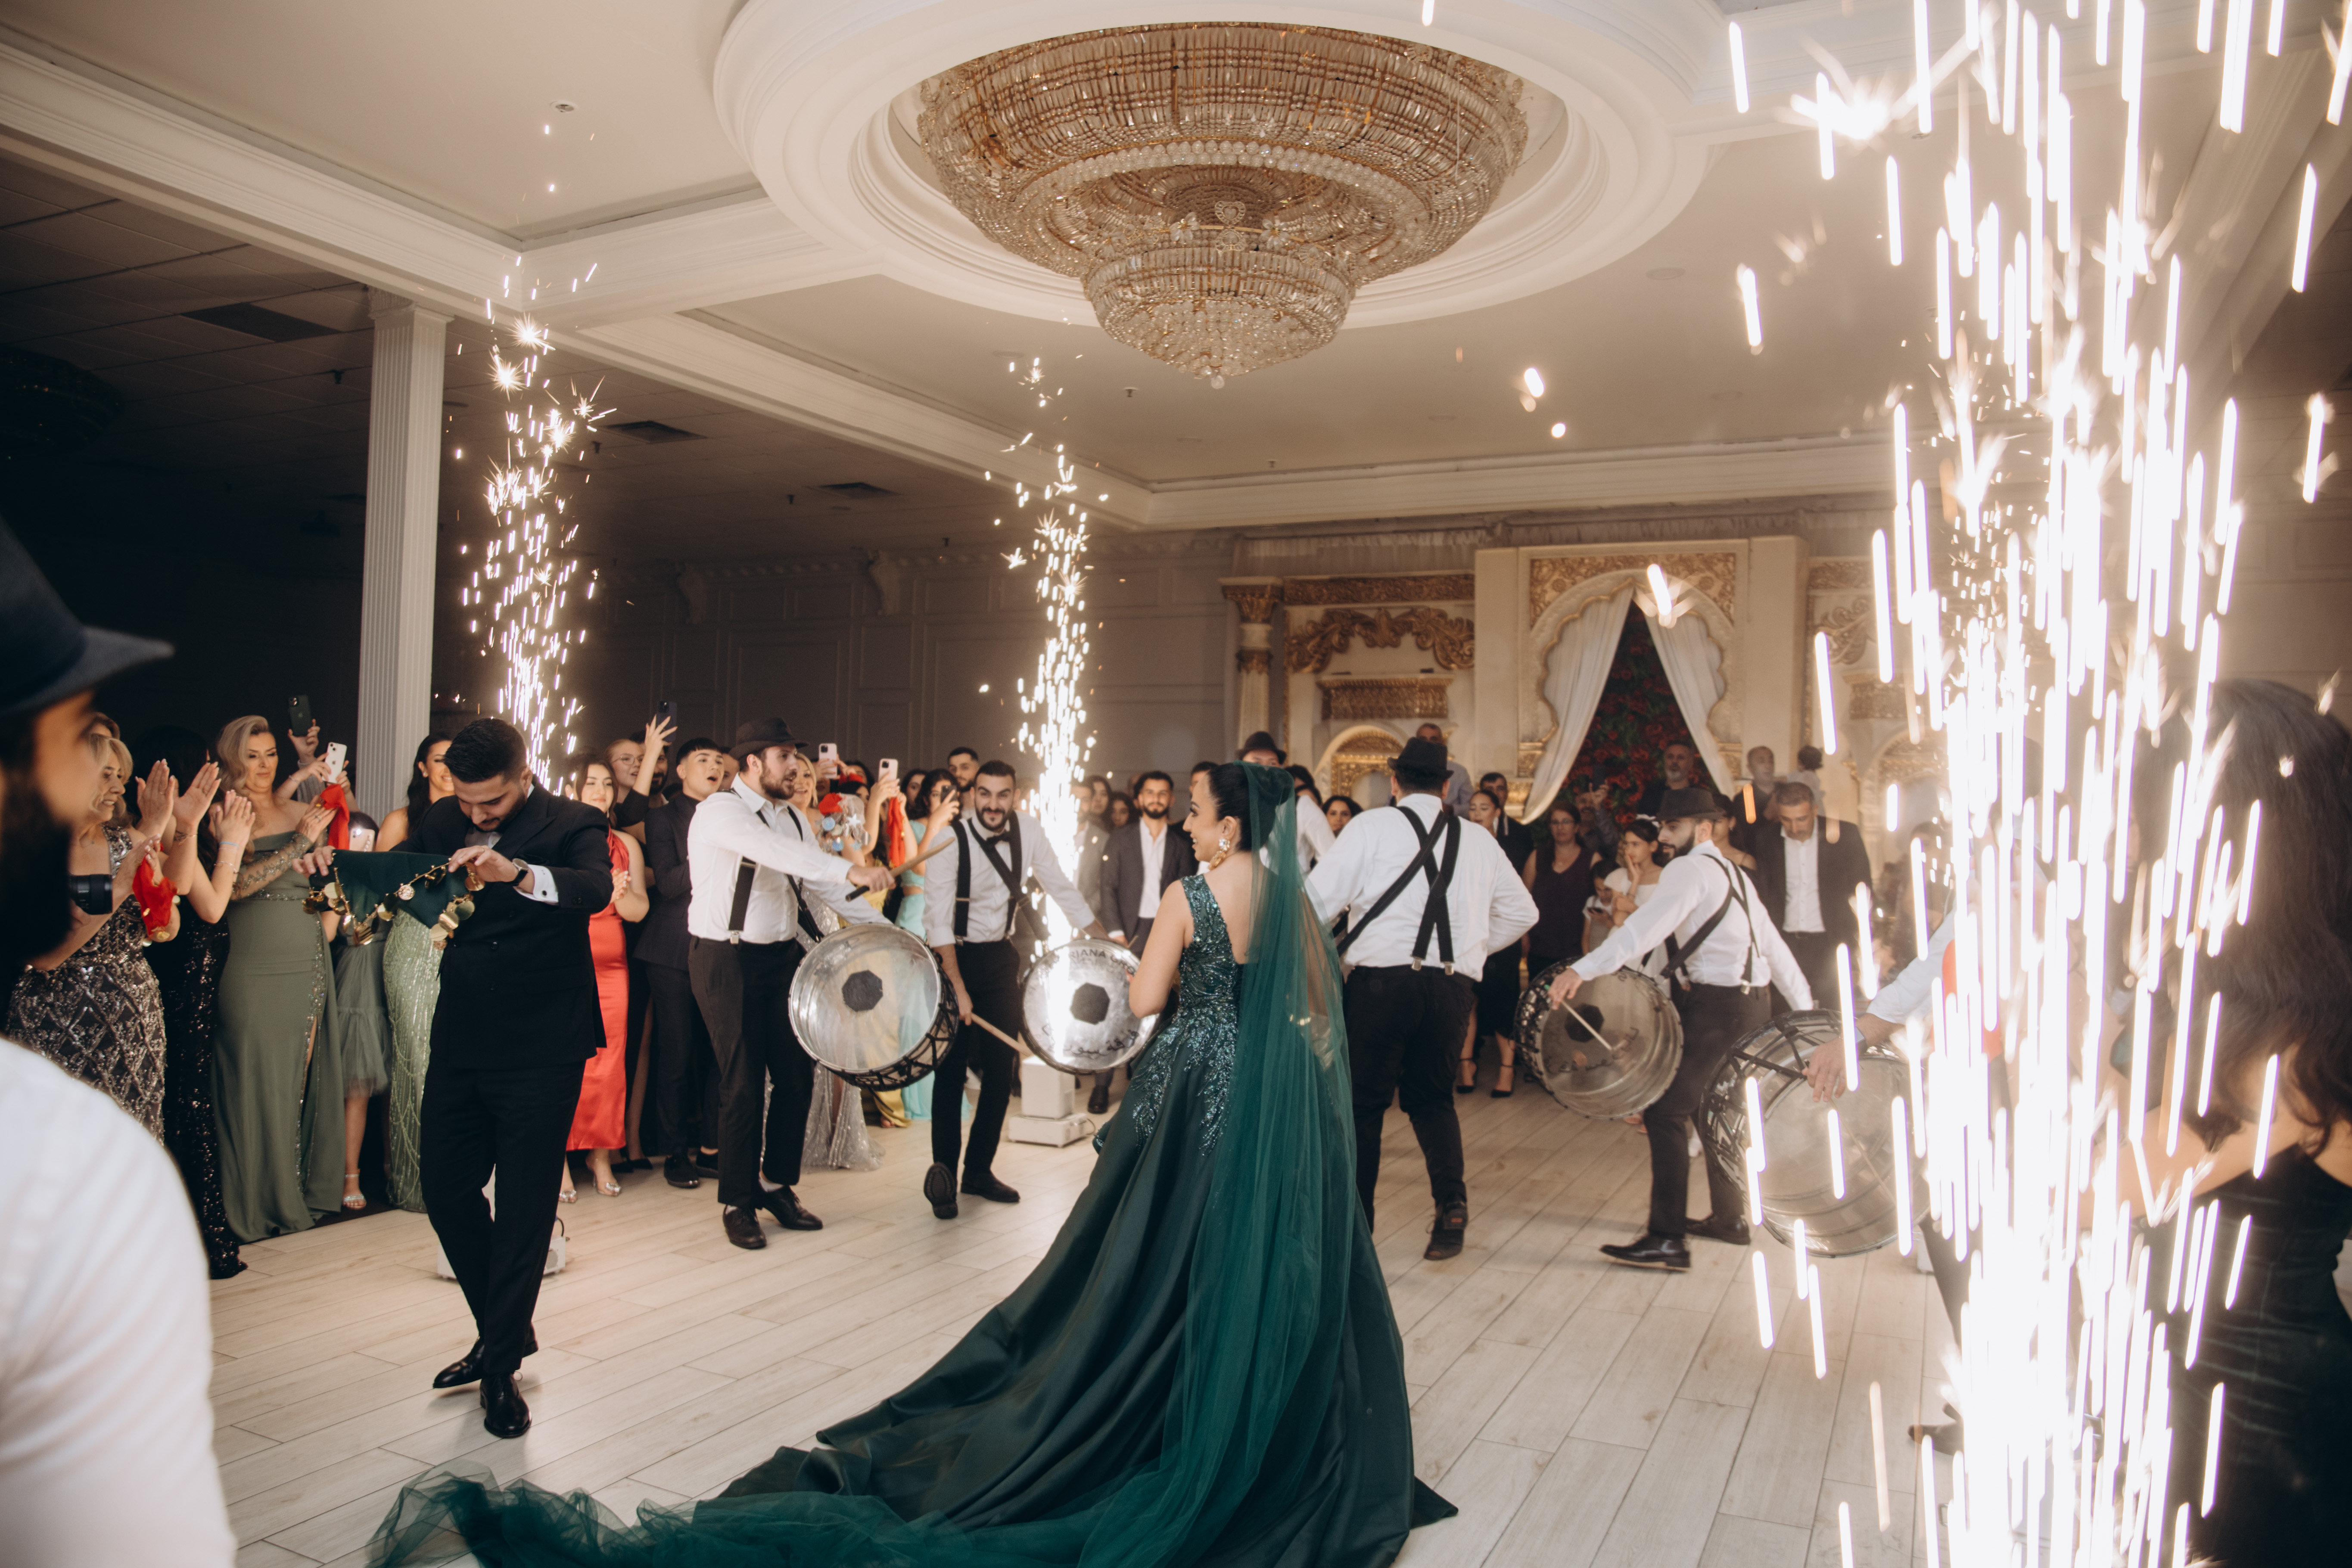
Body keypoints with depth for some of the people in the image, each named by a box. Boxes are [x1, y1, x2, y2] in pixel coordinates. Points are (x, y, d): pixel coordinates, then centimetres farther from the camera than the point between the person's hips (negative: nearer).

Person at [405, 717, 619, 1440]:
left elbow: (596, 889, -27)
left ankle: (501, 1366, 17)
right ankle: (506, 1330, 33)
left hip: (542, 1048, -5)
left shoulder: (574, 825, -9)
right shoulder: (443, 823, 7)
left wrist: (517, 874, -44)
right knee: (446, 1190, 13)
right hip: (461, 1042, 5)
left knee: (523, 1209, 3)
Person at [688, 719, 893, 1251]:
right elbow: (776, 853, -33)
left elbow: (821, 883, 13)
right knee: (744, 1082, -2)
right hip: (728, 960, -7)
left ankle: (778, 1186, 24)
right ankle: (737, 1203, 13)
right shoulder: (721, 811, -14)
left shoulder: (792, 818, 11)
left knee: (797, 1072, 7)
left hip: (782, 955, 7)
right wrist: (851, 871, -43)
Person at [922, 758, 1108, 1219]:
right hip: (958, 957, -4)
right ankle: (943, 1172, 11)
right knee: (953, 1068, -3)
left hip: (1002, 957, 5)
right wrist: (958, 987, -27)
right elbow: (937, 919, -21)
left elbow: (1062, 888, 5)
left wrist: (1107, 940, 1)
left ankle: (980, 1169, 19)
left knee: (1002, 1068, 6)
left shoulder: (1027, 829, -5)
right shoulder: (952, 839, -18)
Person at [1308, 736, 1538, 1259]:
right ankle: (1451, 1200, 2)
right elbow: (1521, 912, 20)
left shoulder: (1373, 827, -2)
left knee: (1364, 1101, 9)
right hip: (1452, 986, 4)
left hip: (1382, 980, -3)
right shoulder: (1479, 841, 11)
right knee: (1431, 1095, 20)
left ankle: (1354, 1222, 14)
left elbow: (1317, 901, -8)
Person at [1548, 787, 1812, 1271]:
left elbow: (1648, 926, -28)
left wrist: (1583, 970, -38)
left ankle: (1668, 1239, -11)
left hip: (1715, 1005, -10)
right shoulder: (1735, 874, 19)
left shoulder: (1689, 870, -11)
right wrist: (1806, 1008, 19)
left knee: (1667, 1112, -9)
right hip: (1753, 1002, 10)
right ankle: (1731, 1217, 34)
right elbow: (1772, 944, 18)